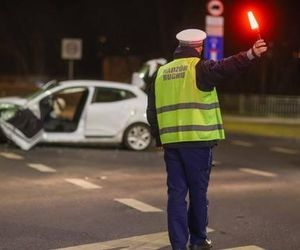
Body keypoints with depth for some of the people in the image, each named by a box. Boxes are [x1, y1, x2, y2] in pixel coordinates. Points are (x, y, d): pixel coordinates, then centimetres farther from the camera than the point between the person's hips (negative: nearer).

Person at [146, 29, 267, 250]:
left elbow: (152, 111, 16)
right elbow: (224, 68, -27)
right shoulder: (199, 68, -5)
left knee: (177, 192, 6)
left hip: (171, 141, 5)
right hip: (197, 140, -5)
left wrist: (159, 138, 26)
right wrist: (251, 55, -38)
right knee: (198, 191, 8)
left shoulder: (162, 73, 13)